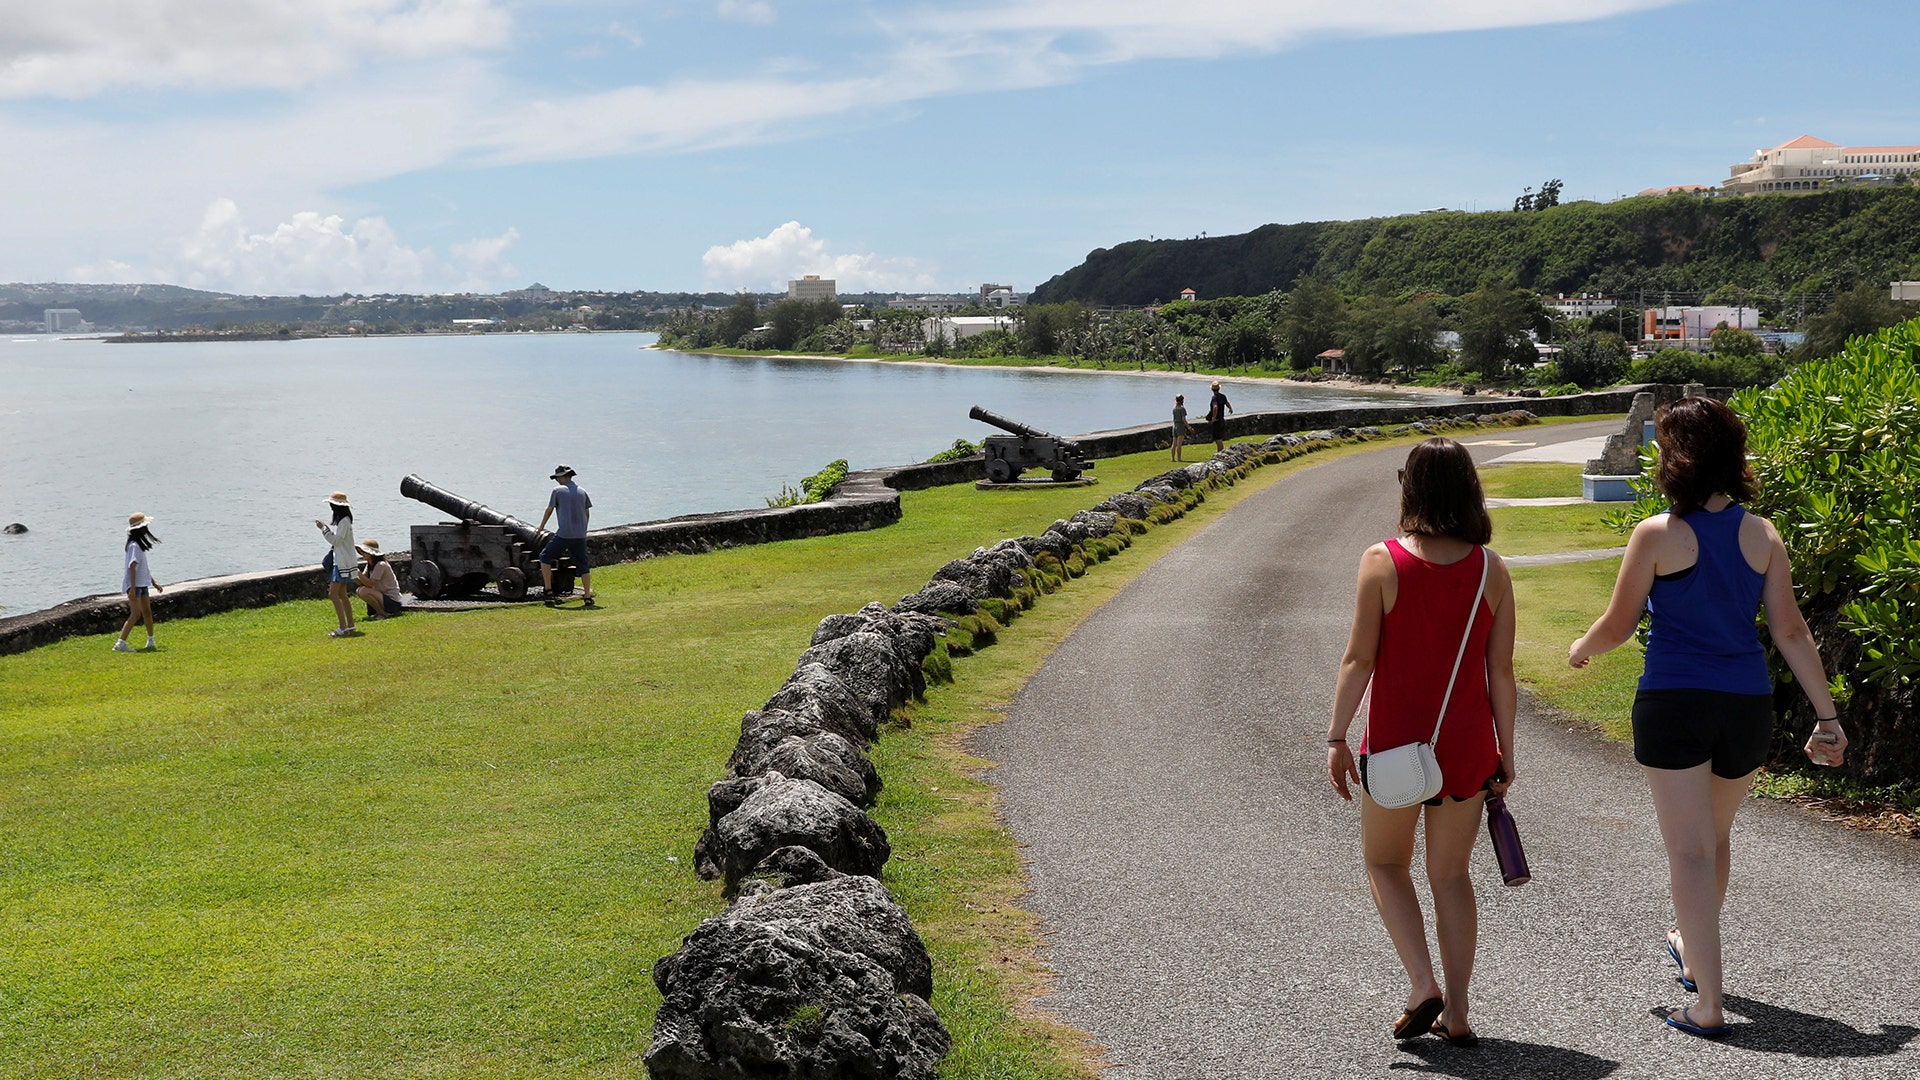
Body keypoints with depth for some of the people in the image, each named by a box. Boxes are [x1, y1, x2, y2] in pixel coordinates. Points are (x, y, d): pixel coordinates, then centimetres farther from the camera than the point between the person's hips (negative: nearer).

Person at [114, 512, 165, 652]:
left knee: (147, 612, 16)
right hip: (134, 585, -10)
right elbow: (132, 567, -23)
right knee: (136, 614, -14)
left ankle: (151, 641, 28)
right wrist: (133, 588, -27)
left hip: (142, 584, 10)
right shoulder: (135, 546, -17)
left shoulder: (139, 544, 14)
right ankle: (120, 643, -17)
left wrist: (154, 582, 28)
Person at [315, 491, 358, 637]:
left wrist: (324, 528, -14)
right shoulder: (341, 520, 15)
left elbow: (335, 540, -20)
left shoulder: (345, 521, -16)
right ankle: (350, 626, 17)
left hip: (343, 562, -10)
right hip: (339, 561, 10)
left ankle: (343, 628, -17)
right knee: (342, 594, 13)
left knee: (334, 593, -14)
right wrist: (325, 527, 8)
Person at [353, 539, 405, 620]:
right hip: (383, 596, 10)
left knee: (363, 591, -25)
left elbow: (370, 584, -22)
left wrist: (357, 572, -24)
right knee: (358, 590, 6)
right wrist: (354, 575, -14)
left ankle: (383, 613, -9)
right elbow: (361, 582, 4)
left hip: (392, 601, -10)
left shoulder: (381, 565, -17)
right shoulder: (370, 565, 11)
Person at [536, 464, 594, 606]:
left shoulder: (558, 490, -2)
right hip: (580, 535, 4)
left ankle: (548, 591, 6)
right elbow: (587, 512, 19)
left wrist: (541, 527, 23)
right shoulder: (582, 492, 11)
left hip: (564, 534, -4)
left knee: (545, 557, 12)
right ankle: (588, 597, 3)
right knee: (583, 566, 9)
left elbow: (549, 510, 7)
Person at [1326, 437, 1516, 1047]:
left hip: (1396, 744, -3)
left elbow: (1358, 659, -11)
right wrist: (1505, 751, 9)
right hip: (1468, 745, 3)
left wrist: (1336, 738, -4)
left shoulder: (1383, 562, -11)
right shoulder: (1491, 570, -3)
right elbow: (1500, 668, 0)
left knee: (1386, 864, 18)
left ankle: (1423, 988, 3)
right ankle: (1455, 1013, 17)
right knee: (1451, 875, 16)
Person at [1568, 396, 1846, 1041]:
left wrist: (1581, 649, 20)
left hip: (1673, 703, -5)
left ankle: (1708, 1007, -4)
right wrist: (1827, 719, 6)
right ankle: (1693, 955, 45)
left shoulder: (1658, 535, -9)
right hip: (1747, 704, 5)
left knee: (1690, 851, -1)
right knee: (1716, 836, 24)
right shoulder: (1762, 534, 1)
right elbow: (1791, 633, 1)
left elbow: (1617, 627, -2)